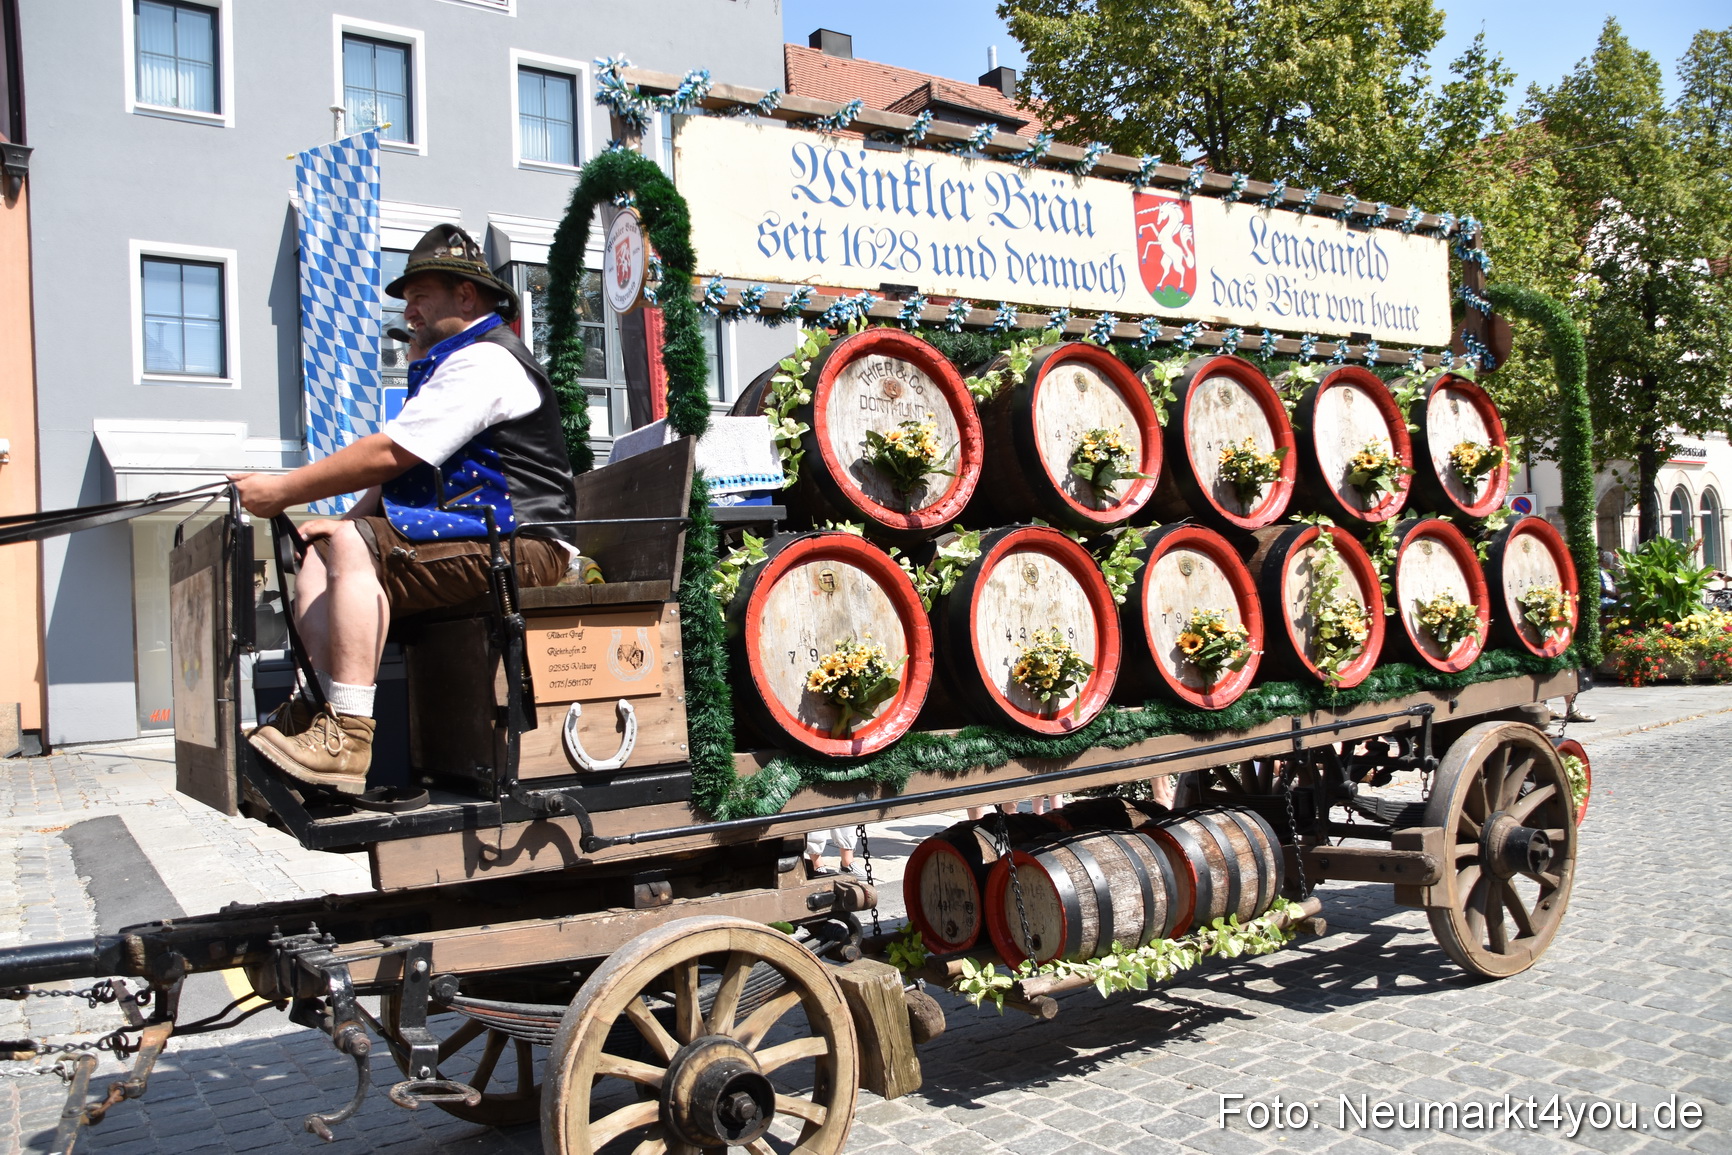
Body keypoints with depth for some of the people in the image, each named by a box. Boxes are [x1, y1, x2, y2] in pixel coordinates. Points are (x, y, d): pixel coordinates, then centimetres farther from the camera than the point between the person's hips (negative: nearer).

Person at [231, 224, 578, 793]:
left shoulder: (484, 361, -9)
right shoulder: (454, 362, 28)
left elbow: (388, 453, -16)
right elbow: (400, 469, 24)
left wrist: (283, 490, -8)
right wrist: (349, 522, 8)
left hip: (516, 544, -11)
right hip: (477, 536, 11)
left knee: (353, 548, -25)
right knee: (326, 548, 3)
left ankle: (347, 738, -30)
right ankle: (316, 704, -9)